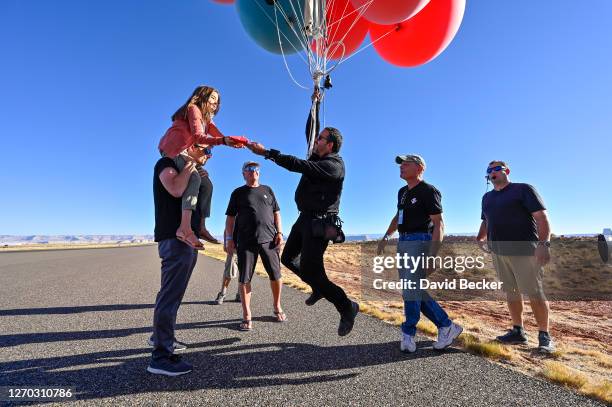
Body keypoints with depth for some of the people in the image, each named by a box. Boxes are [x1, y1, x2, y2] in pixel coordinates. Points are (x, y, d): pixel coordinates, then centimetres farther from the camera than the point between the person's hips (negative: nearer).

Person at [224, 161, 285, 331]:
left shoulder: (267, 190, 17)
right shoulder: (238, 193, 12)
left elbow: (276, 212, 15)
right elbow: (230, 217, 9)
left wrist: (279, 232, 3)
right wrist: (229, 239, 0)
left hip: (269, 239, 2)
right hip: (246, 241, -1)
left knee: (276, 275, 3)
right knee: (245, 278, -1)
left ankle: (277, 307, 23)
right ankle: (247, 316, 9)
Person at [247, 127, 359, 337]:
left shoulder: (333, 165, -16)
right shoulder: (319, 158, 11)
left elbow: (298, 165, -25)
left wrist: (265, 152, -23)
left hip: (319, 222, -9)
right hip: (306, 218, 10)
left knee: (310, 270, -9)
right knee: (288, 258, 16)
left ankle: (347, 307, 8)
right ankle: (320, 287, 31)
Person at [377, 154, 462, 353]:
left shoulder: (428, 191, -7)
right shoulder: (403, 192, 16)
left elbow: (439, 223, -13)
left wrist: (432, 253, -22)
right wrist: (386, 237, 22)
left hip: (420, 243, -8)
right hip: (403, 243, 8)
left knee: (411, 288, -7)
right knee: (417, 291, 9)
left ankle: (408, 334, 9)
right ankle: (447, 327, 22)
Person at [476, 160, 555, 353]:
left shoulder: (523, 189, -3)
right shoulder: (487, 197, 16)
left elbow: (541, 217, -11)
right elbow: (485, 222, 24)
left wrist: (543, 244, -22)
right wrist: (479, 239, 9)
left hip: (524, 250, -6)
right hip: (499, 252, 6)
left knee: (534, 293, 0)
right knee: (511, 292, 11)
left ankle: (545, 336, 14)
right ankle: (518, 332, 22)